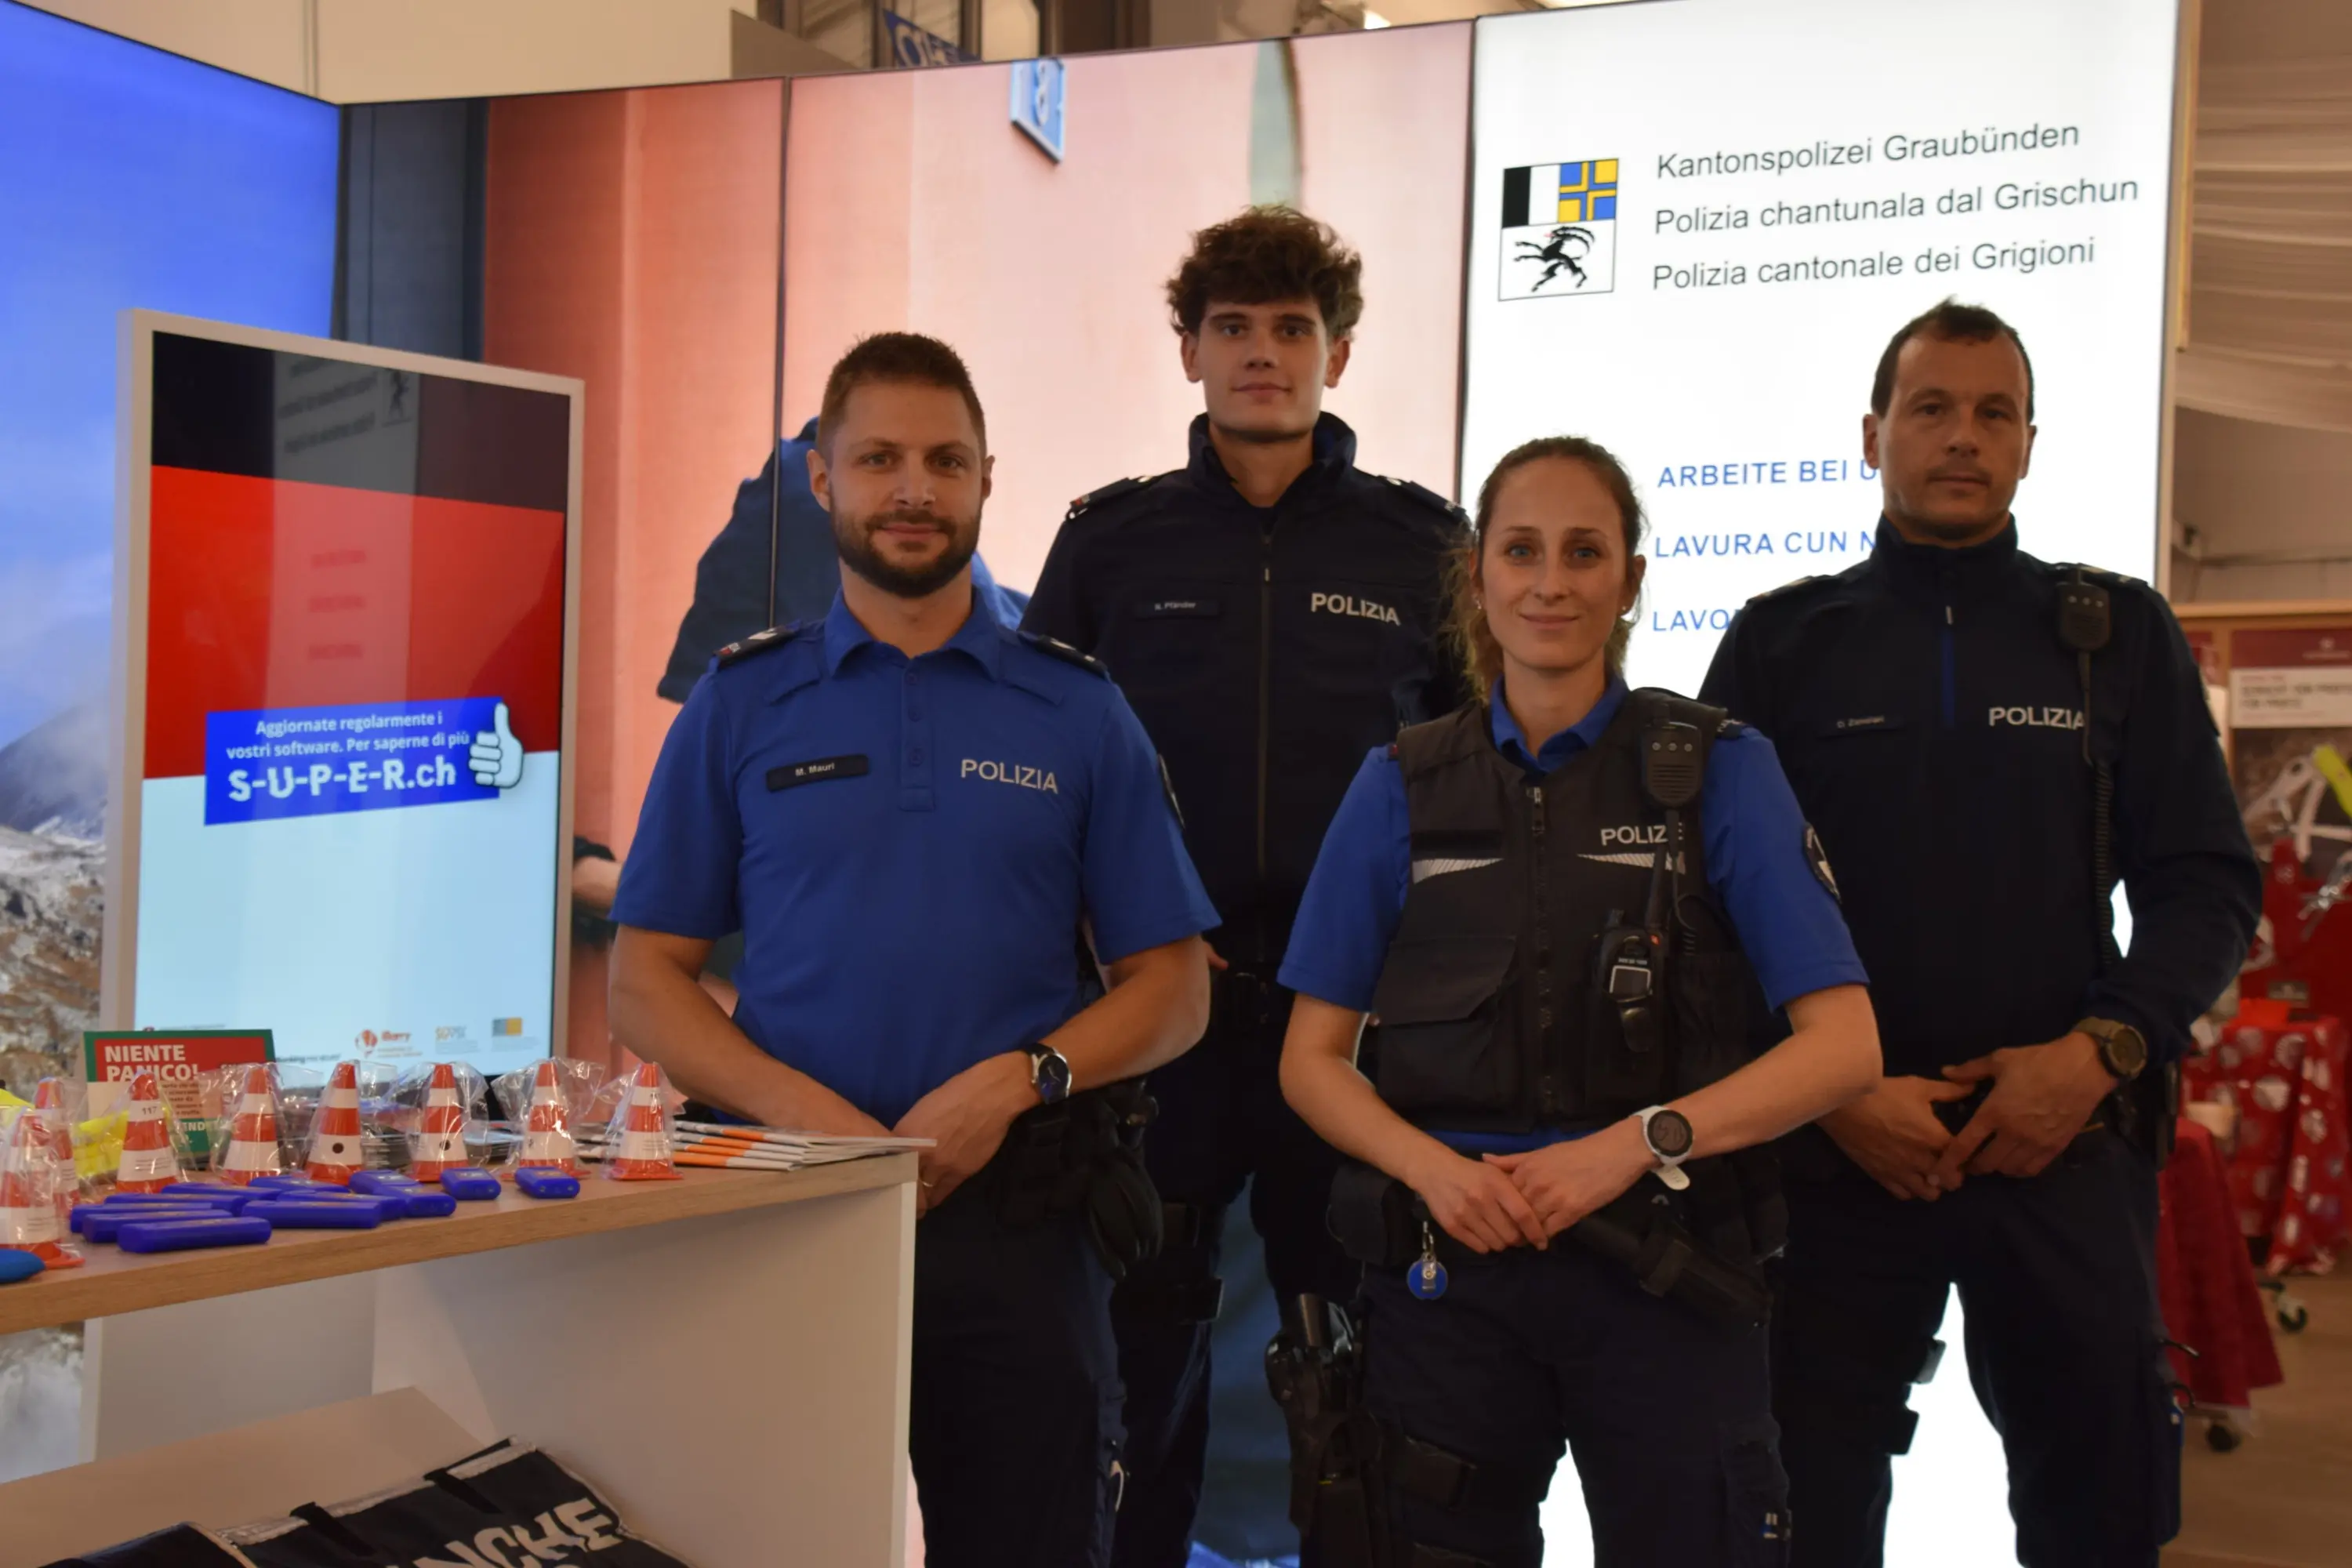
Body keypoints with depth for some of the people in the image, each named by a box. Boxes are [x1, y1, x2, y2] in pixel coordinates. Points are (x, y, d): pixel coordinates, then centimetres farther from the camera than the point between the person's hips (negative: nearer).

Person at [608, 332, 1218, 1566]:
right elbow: (648, 984, 4)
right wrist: (804, 1109, -12)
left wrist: (1017, 1079, -12)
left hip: (1014, 1219, 0)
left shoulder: (1079, 712, 8)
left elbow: (1170, 988, 6)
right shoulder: (741, 703, 7)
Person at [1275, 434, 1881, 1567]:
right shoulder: (1403, 786, 6)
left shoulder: (1719, 770, 0)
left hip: (1662, 1272, -1)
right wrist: (1433, 1167, -13)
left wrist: (1636, 1143, -18)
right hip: (1448, 1268, 2)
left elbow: (1843, 1046, -5)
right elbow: (1312, 1059, 7)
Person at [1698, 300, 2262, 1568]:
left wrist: (2105, 1050, -10)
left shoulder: (2120, 635, 9)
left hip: (2067, 1150, 1)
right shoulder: (1782, 643, 7)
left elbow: (2207, 885, 7)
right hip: (1840, 1156, -1)